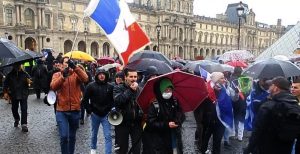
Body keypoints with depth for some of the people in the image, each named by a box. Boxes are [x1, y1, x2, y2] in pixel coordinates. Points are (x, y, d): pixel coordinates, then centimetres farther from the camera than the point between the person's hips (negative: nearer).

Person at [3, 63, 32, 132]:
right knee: (14, 109, 13)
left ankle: (24, 124, -4)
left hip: (23, 95, -2)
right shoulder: (10, 75, 1)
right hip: (14, 95, 2)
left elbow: (30, 81, -3)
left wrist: (28, 83, -27)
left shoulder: (25, 74, -3)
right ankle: (16, 119, 42)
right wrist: (5, 92, -5)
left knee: (24, 109, -7)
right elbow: (5, 84, 4)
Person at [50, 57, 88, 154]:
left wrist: (75, 67, -27)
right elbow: (53, 87, -14)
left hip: (75, 110, 1)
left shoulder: (76, 74, 2)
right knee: (64, 136, -8)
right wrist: (63, 76, -24)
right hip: (62, 111, -1)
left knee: (72, 136, 15)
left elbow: (85, 79, -19)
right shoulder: (57, 75, 4)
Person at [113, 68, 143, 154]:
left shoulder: (140, 89, 2)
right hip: (122, 123, -2)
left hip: (137, 123, 2)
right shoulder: (118, 88, -4)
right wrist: (130, 90, -18)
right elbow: (117, 101, -23)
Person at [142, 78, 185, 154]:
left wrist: (178, 121, -13)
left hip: (173, 137, 5)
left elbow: (181, 115, 10)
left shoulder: (175, 102, 3)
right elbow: (150, 123, -16)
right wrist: (166, 125, -20)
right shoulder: (154, 105, -15)